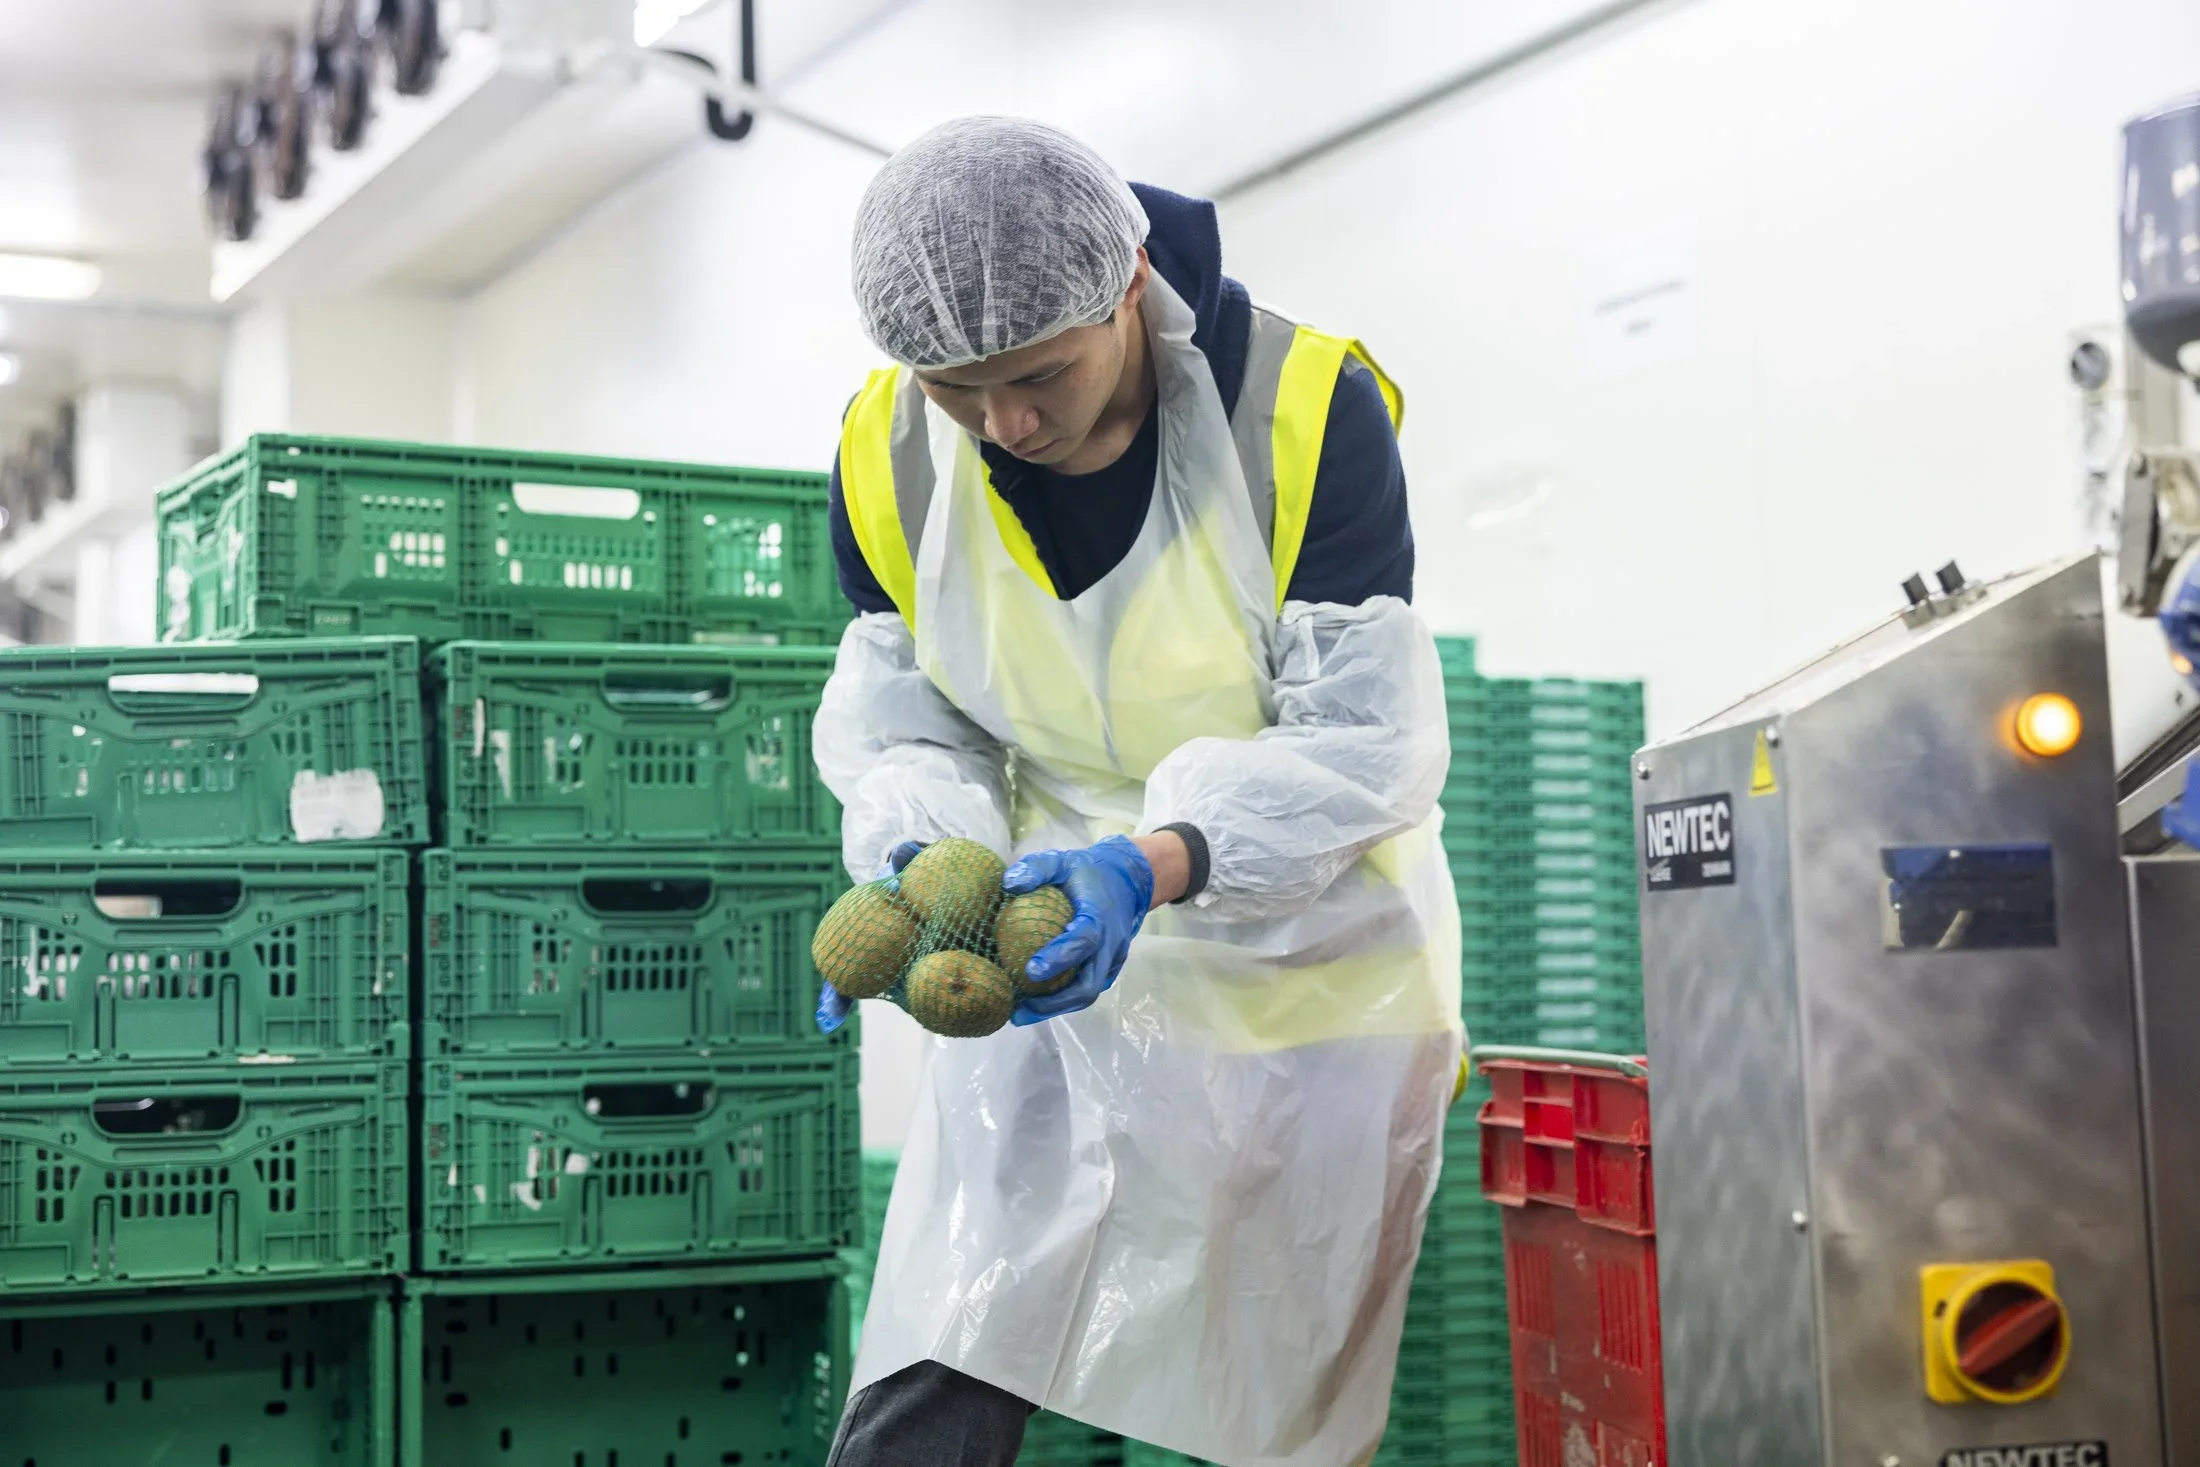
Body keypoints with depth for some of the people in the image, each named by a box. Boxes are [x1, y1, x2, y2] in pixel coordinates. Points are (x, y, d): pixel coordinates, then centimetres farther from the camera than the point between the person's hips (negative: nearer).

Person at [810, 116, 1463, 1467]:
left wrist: (1154, 866, -37)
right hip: (1057, 955, 2)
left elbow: (1372, 743, -21)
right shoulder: (890, 454, -11)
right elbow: (895, 722, 0)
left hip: (1310, 979, -2)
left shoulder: (1308, 411, -22)